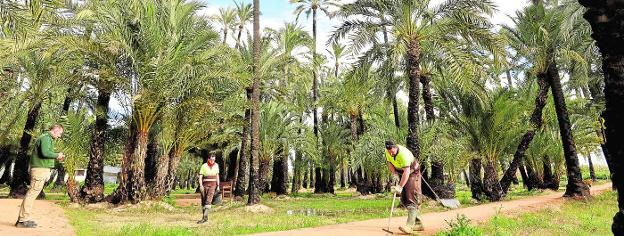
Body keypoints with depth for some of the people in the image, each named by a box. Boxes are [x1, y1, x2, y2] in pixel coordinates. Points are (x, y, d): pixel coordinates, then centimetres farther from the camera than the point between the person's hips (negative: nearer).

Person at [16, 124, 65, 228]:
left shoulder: (49, 138, 21)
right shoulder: (46, 138, -10)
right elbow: (45, 153, -23)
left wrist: (56, 158, 13)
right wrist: (57, 155, -9)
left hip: (43, 169, 10)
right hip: (40, 169, -10)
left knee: (32, 193, 12)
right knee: (32, 193, -8)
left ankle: (23, 218, 18)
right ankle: (23, 220, -4)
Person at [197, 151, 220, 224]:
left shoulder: (216, 165, 6)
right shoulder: (204, 166, -3)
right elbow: (200, 176, -4)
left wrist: (218, 186, 10)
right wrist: (201, 185, -17)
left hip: (213, 185, 0)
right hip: (205, 184, 0)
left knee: (208, 200, -17)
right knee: (203, 201, 5)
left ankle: (205, 216, -24)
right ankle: (204, 217, 18)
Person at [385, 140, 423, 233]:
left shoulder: (404, 154, -34)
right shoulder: (388, 151, -11)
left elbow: (406, 172, -36)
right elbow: (389, 162, 9)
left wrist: (400, 187, -38)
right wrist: (394, 173, -4)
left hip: (412, 173, -8)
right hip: (401, 174, 8)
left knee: (412, 198, -18)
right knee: (404, 200, 6)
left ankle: (410, 225, -25)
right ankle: (418, 223, 13)